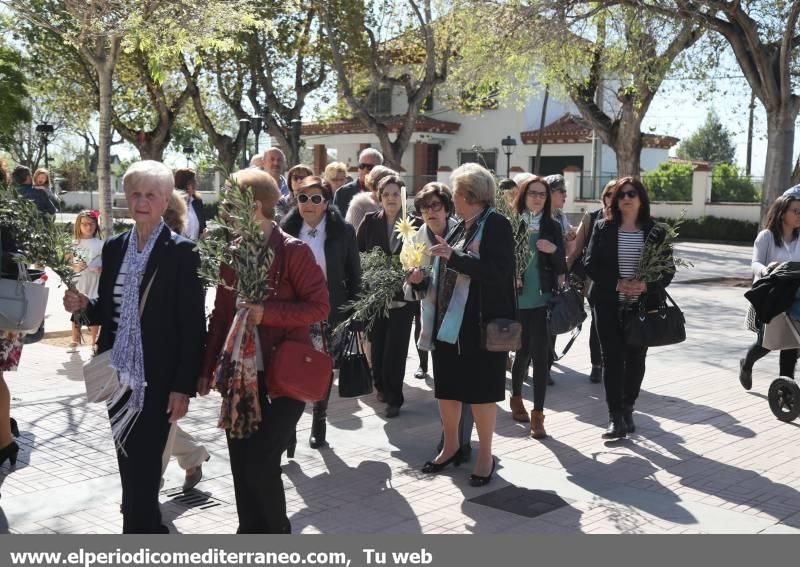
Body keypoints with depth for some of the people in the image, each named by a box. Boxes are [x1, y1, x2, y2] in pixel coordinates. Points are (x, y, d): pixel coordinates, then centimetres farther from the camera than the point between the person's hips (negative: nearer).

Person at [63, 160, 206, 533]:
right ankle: (149, 531, 33)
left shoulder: (181, 252, -9)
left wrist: (183, 386, -15)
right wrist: (84, 305, -9)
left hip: (158, 378, -5)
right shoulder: (114, 247, 8)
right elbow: (108, 310, 15)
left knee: (142, 467, -1)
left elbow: (193, 325, -11)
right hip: (119, 374, 6)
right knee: (130, 464, 14)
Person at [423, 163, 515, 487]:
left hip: (482, 325, -7)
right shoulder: (459, 228, 13)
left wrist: (453, 257, -23)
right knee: (446, 388, 13)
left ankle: (485, 456, 19)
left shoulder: (496, 225, -10)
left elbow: (499, 273, -22)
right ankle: (451, 447, 31)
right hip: (448, 323, 7)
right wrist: (423, 278, 8)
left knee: (480, 391, 3)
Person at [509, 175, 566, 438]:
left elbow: (562, 268, 6)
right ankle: (516, 398, 36)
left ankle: (538, 414, 4)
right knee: (523, 352, 10)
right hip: (516, 301, -1)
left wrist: (554, 251, -13)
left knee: (541, 355, -3)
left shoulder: (552, 227, 4)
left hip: (542, 301, 1)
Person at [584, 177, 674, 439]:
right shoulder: (603, 228, 3)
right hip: (608, 305, -1)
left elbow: (668, 270, 2)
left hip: (643, 305, 1)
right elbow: (591, 265, -2)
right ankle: (615, 418, -1)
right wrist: (617, 284, -16)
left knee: (636, 358, 8)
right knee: (612, 358, -3)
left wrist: (646, 285, -17)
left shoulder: (656, 233, 3)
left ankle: (627, 409, 26)